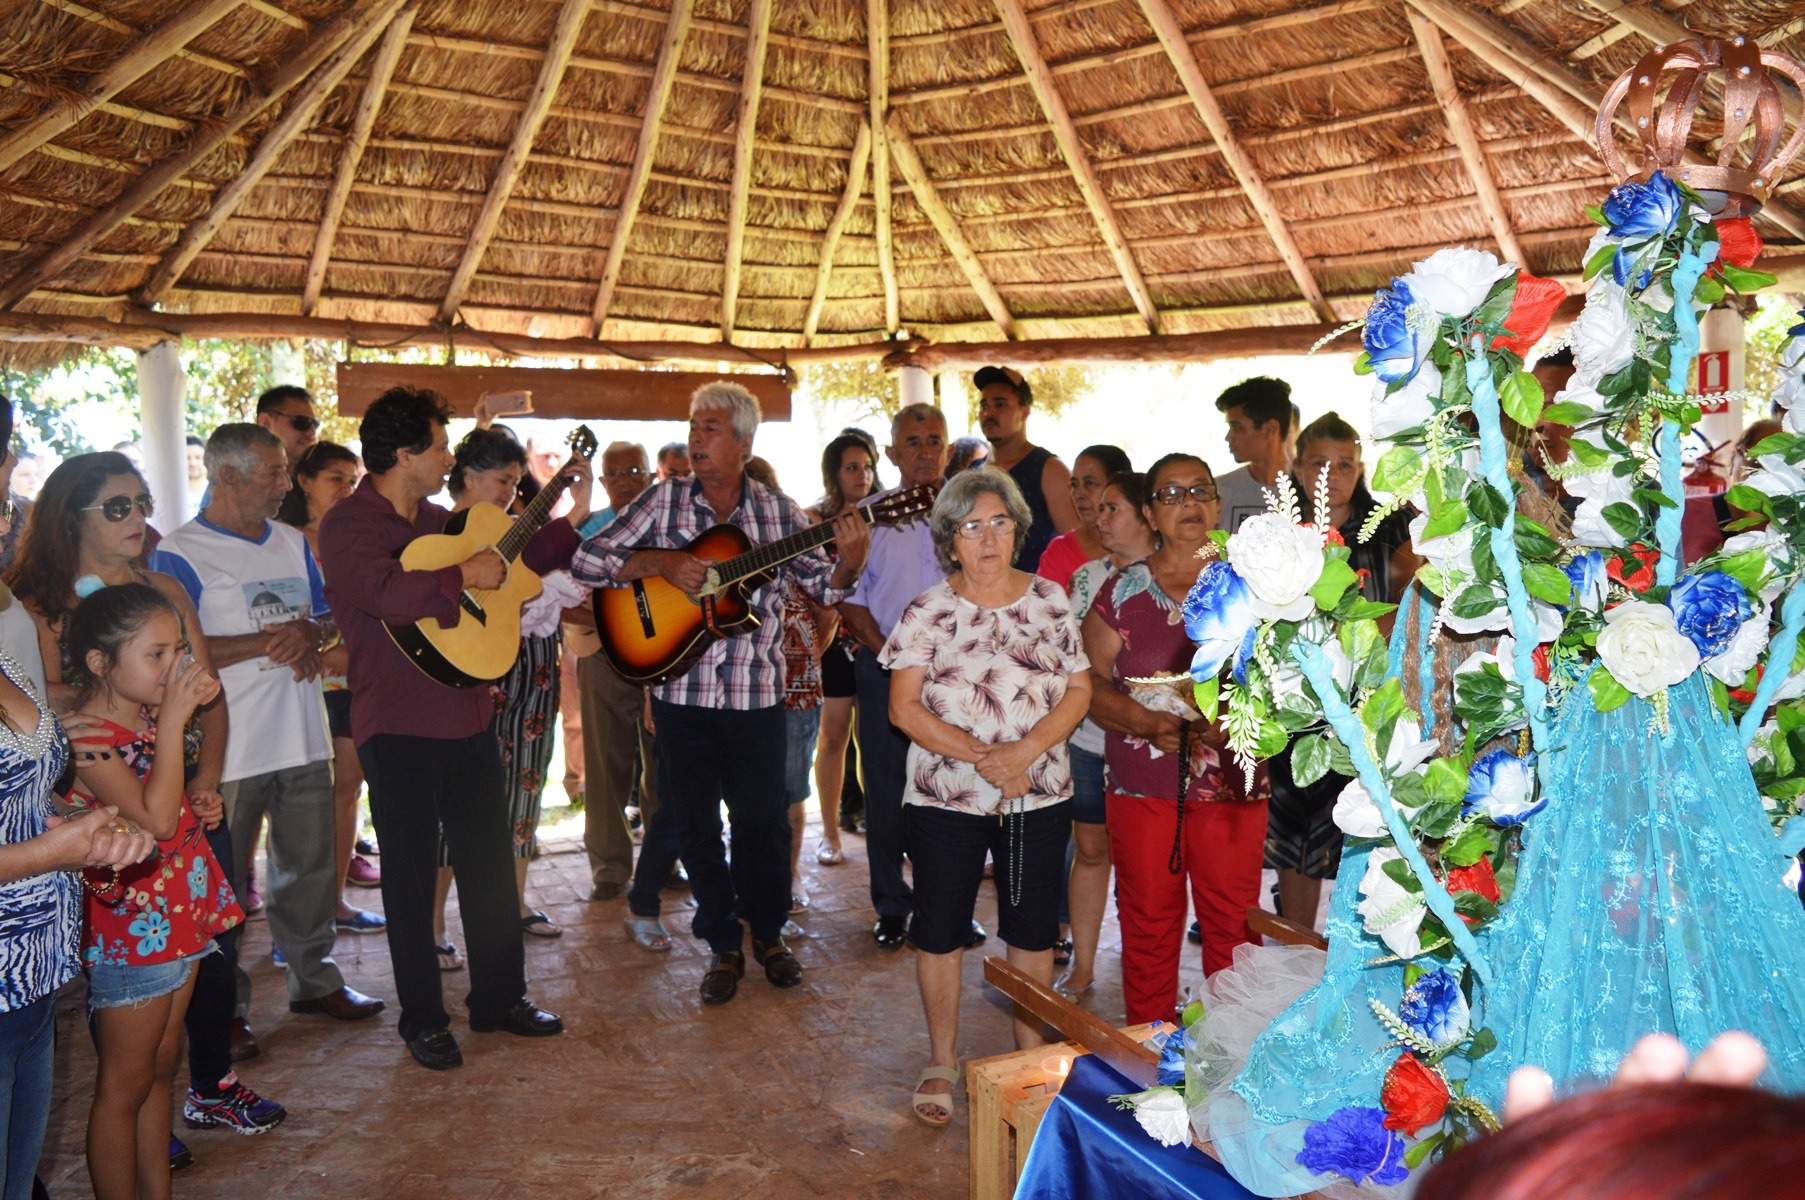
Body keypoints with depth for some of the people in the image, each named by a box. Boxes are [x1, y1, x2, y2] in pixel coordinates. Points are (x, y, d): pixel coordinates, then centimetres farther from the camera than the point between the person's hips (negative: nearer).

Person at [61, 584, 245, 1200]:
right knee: (125, 1085, 5)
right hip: (131, 924, -9)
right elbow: (155, 819, -30)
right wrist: (174, 719, -27)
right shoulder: (86, 735, -20)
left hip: (179, 913, 9)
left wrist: (198, 802, 1)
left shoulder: (150, 715, 5)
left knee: (160, 1068, 18)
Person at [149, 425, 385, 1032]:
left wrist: (310, 633, -6)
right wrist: (264, 643, -20)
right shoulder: (180, 553, -9)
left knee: (312, 867, 15)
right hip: (228, 750, -6)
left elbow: (331, 618, 17)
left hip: (304, 740, 6)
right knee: (220, 880, 5)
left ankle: (313, 977, 30)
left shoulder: (293, 542, 12)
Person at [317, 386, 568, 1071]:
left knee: (490, 863, 13)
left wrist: (570, 521, 18)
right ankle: (422, 1020, 21)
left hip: (468, 719, 7)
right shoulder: (348, 525, -12)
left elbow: (509, 565, 25)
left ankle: (499, 999, 28)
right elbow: (387, 593, -32)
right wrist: (462, 575, -23)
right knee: (412, 875, 6)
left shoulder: (438, 519, 12)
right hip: (399, 730, -7)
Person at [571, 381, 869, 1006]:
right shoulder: (664, 501, 1)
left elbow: (825, 584, 2)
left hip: (756, 692, 0)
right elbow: (586, 560, -3)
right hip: (680, 690, 0)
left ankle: (768, 932, 31)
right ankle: (723, 946, 25)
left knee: (764, 820, 8)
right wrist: (660, 561, -17)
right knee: (697, 823, 9)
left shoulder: (778, 511, 2)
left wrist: (851, 558, -19)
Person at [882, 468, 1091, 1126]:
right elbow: (904, 707, -9)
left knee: (1033, 930, 12)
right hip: (945, 798, -1)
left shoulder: (1050, 600, 2)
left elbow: (1078, 691, 2)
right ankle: (942, 1062, 27)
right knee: (940, 931, 8)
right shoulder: (927, 612, -4)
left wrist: (1025, 751, -14)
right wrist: (982, 756, -18)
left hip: (1040, 797, 2)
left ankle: (1031, 1050, 32)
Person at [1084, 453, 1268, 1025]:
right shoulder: (1122, 591, 5)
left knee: (1233, 919, 3)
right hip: (1142, 785, 0)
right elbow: (1090, 680, 2)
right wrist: (1147, 723, -14)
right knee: (1147, 919, 6)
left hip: (1233, 782, 1)